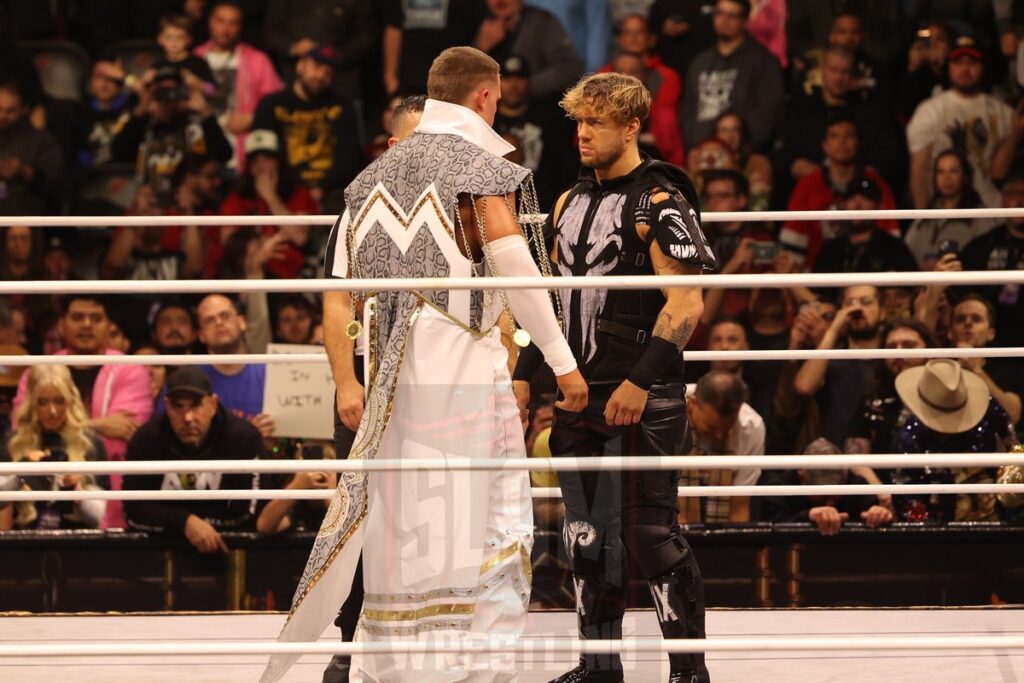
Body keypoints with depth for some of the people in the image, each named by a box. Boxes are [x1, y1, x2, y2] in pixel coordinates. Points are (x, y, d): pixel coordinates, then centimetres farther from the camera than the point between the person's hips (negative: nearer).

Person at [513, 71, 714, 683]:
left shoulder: (658, 204, -10)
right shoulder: (571, 203, 15)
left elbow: (686, 304, -16)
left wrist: (642, 380, -21)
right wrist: (526, 374, 18)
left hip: (643, 397, -8)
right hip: (580, 392, 8)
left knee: (650, 532, -8)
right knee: (587, 533, 9)